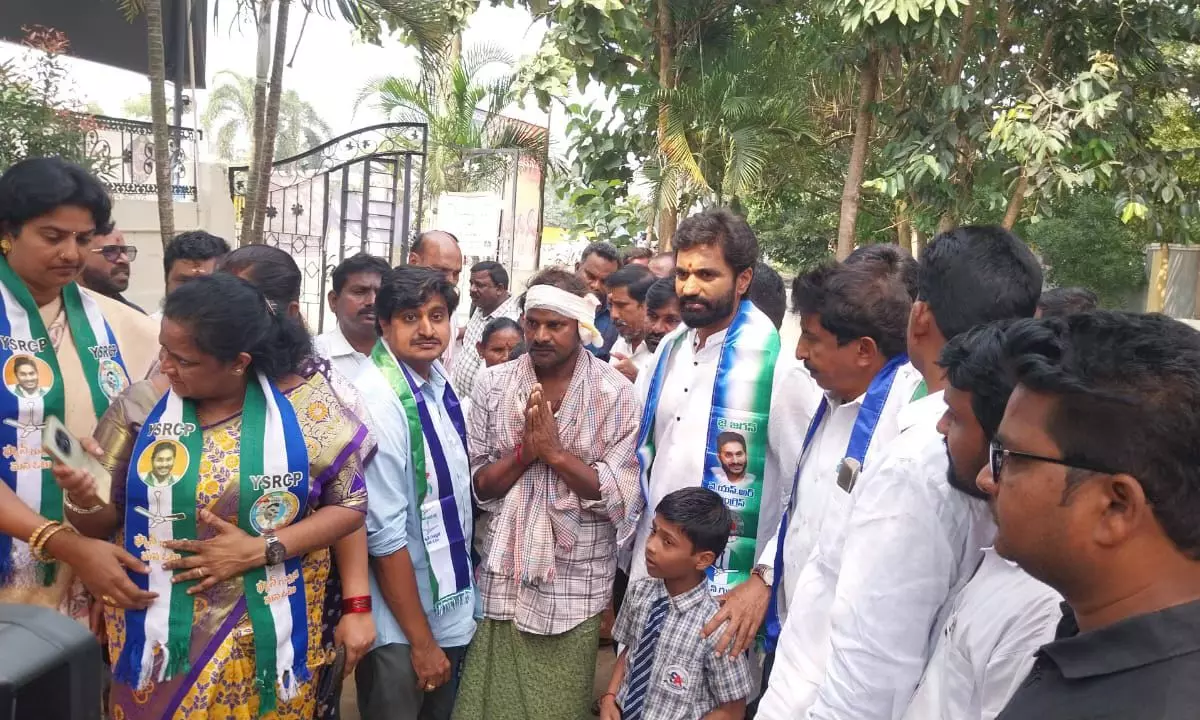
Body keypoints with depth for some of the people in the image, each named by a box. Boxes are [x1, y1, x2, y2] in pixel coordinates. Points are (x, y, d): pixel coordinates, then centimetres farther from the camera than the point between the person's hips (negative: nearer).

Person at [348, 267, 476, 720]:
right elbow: (384, 536, -23)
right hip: (400, 625, -7)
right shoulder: (377, 401, -24)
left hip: (450, 606, 7)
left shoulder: (440, 381, -3)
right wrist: (420, 641, -17)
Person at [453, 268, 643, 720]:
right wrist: (525, 450, -16)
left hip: (575, 587, -2)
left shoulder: (616, 394, -7)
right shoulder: (492, 384, 1)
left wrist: (554, 450, -18)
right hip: (501, 578, 2)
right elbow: (476, 484, 0)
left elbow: (622, 496, -12)